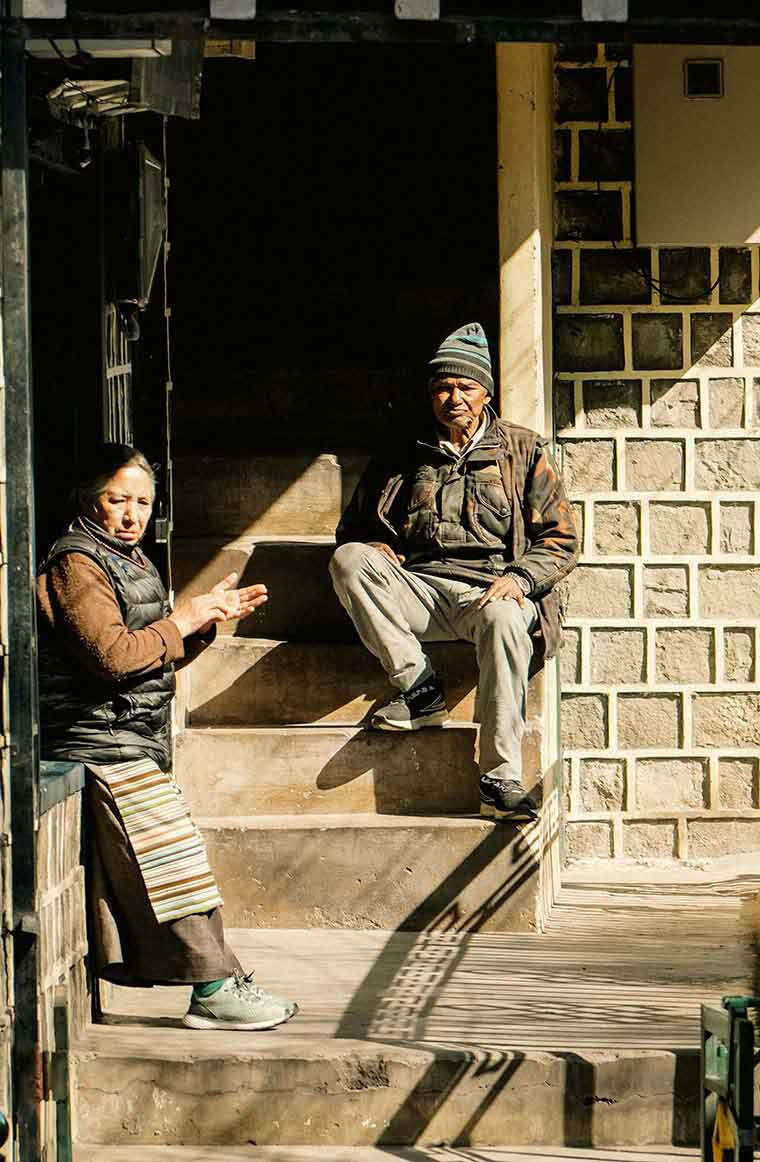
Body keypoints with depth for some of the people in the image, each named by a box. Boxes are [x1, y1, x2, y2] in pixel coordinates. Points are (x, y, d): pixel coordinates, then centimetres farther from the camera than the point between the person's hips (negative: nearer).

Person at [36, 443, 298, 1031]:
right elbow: (113, 657, -25)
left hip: (130, 744, 10)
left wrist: (209, 618, 8)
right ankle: (215, 989, -10)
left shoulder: (129, 560, 19)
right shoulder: (76, 565, -13)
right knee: (176, 861, -12)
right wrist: (181, 622, -15)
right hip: (104, 744, -10)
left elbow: (157, 658, 23)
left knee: (123, 873, 13)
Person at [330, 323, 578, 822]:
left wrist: (519, 578, -11)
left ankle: (502, 779, -41)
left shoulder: (523, 452, 13)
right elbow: (358, 529, 25)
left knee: (503, 619, -40)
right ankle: (419, 688, -25)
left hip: (491, 589, -3)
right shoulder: (406, 458, 20)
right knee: (348, 559, -26)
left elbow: (561, 538, 9)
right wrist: (381, 559, 1)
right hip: (420, 589, 3)